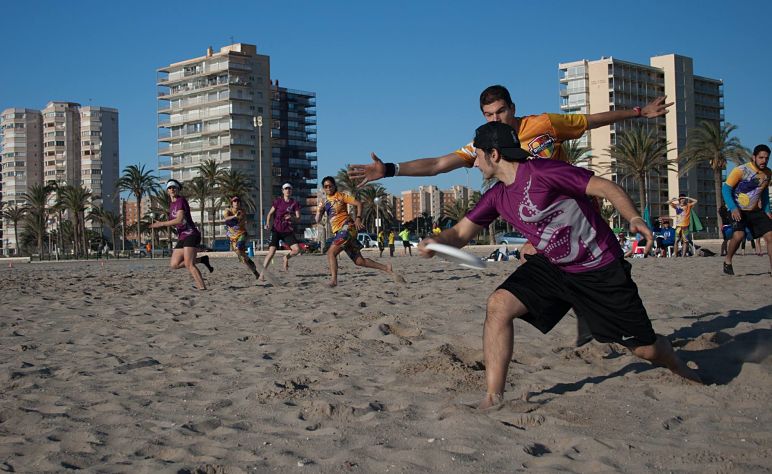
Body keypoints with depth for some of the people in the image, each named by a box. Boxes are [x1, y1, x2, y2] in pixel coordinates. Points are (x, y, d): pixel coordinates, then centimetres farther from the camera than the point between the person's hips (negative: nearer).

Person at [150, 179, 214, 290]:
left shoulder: (181, 200, -7)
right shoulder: (171, 204, 18)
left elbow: (179, 220, -20)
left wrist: (161, 224, -16)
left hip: (191, 235, -9)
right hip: (181, 238, 9)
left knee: (188, 264, -19)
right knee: (174, 265, 1)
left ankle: (202, 287, -18)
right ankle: (201, 260, 11)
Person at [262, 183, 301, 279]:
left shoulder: (295, 203, 4)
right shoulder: (278, 201, 3)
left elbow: (298, 219, 0)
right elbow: (270, 214, 5)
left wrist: (292, 217, -22)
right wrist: (268, 223, -13)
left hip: (288, 231, 2)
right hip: (276, 230, -2)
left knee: (297, 249, -15)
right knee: (271, 251, -15)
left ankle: (287, 257, 19)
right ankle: (262, 274, -9)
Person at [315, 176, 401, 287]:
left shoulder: (340, 196, -1)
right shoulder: (324, 202, 16)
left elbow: (358, 204, -6)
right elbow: (318, 220, 13)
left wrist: (358, 218, -18)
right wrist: (319, 211, -7)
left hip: (347, 228, -7)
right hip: (339, 232, 7)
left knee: (331, 253, -20)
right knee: (359, 261, 3)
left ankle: (334, 280, -21)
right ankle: (387, 269, 7)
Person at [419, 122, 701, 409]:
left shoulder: (541, 172, -21)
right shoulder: (497, 197, 1)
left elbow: (605, 188, -20)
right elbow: (461, 233, 3)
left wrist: (634, 219, -36)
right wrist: (437, 242, -19)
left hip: (601, 269, -6)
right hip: (552, 267, 6)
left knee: (645, 348, 2)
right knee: (499, 304, -18)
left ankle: (682, 371, 39)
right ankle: (493, 398, -14)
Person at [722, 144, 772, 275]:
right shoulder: (741, 171, -19)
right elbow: (726, 189, -16)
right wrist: (733, 208, -26)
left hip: (755, 210, 6)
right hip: (738, 210, -6)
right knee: (739, 235, -28)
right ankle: (727, 261, -3)